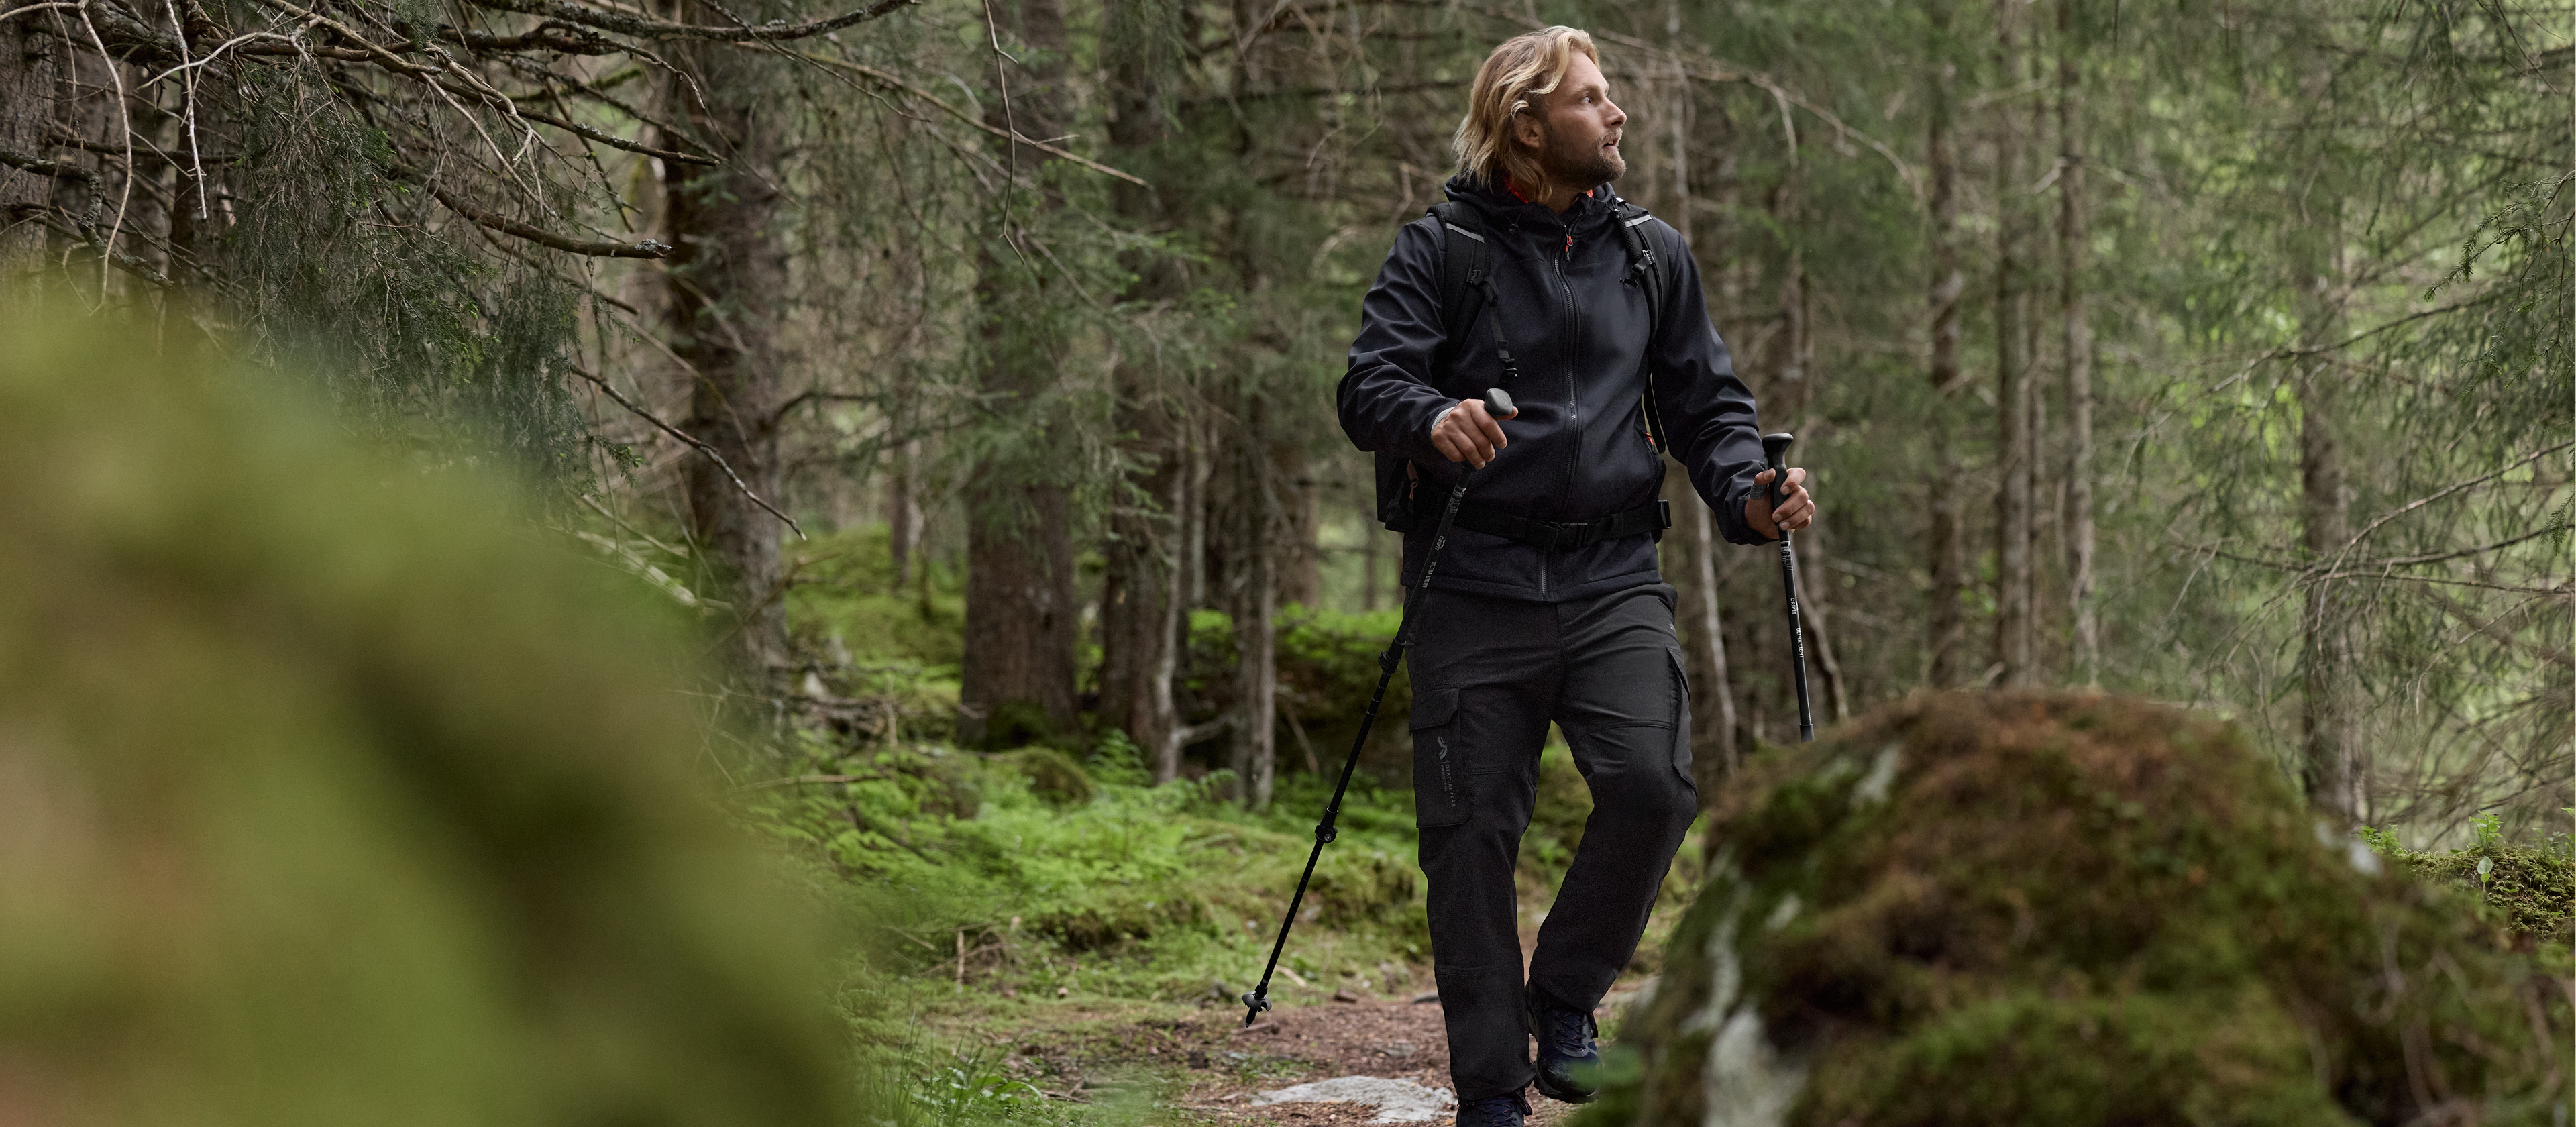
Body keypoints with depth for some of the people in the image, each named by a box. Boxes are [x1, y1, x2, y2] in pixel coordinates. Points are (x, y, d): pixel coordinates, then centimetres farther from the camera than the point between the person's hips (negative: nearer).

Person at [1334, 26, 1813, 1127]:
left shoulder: (1653, 253, 14)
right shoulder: (1440, 250, 3)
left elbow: (1708, 403, 16)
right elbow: (1368, 385, -6)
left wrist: (1747, 497, -4)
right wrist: (1432, 420, -29)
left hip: (1613, 579, 2)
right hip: (1475, 582, -2)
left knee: (1653, 781, -18)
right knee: (1472, 831, -2)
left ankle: (1567, 995, 6)